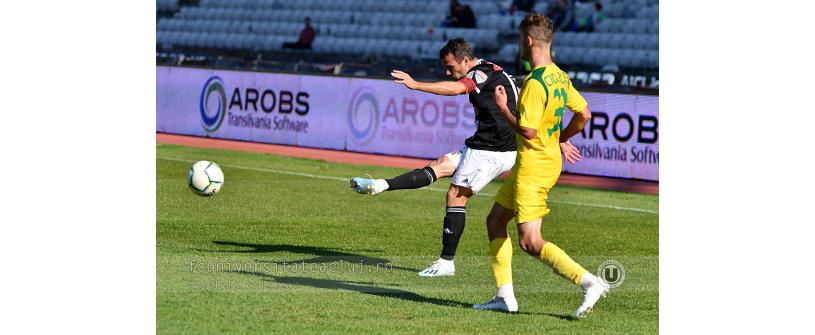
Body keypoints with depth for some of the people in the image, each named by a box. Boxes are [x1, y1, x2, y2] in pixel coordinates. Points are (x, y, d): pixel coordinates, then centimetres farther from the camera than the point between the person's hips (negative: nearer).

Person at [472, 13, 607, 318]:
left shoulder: (535, 82, -21)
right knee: (495, 221, 17)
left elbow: (528, 131, -23)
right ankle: (505, 296, 17)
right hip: (549, 159, 10)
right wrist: (561, 140, 25)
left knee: (529, 242, -10)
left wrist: (503, 107, -10)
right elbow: (584, 114, 13)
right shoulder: (560, 76, 7)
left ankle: (590, 282, -17)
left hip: (533, 167, -10)